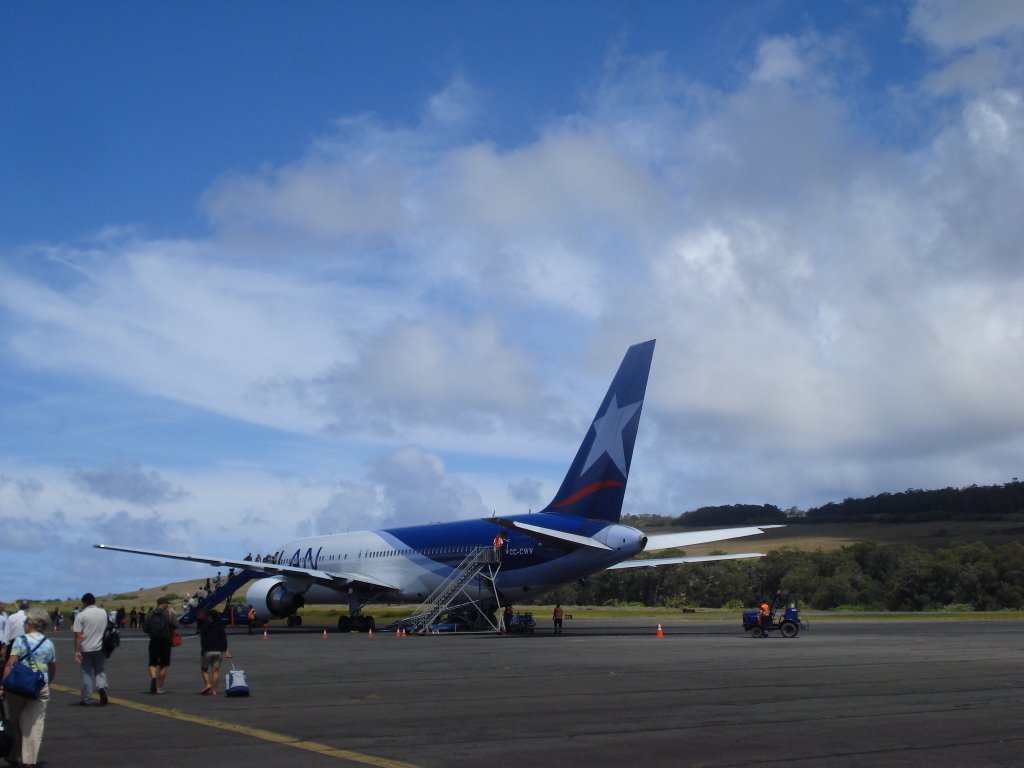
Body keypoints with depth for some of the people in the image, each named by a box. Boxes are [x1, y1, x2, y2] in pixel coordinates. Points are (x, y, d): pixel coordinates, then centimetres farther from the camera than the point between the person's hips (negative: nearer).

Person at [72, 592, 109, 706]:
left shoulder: (81, 615, -9)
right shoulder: (103, 612, 4)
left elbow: (78, 635, -14)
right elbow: (107, 629, 14)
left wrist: (77, 651, -12)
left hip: (86, 649, -3)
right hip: (100, 648, 3)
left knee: (86, 673, 6)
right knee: (100, 671, 12)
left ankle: (87, 699, 9)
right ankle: (101, 687, -16)